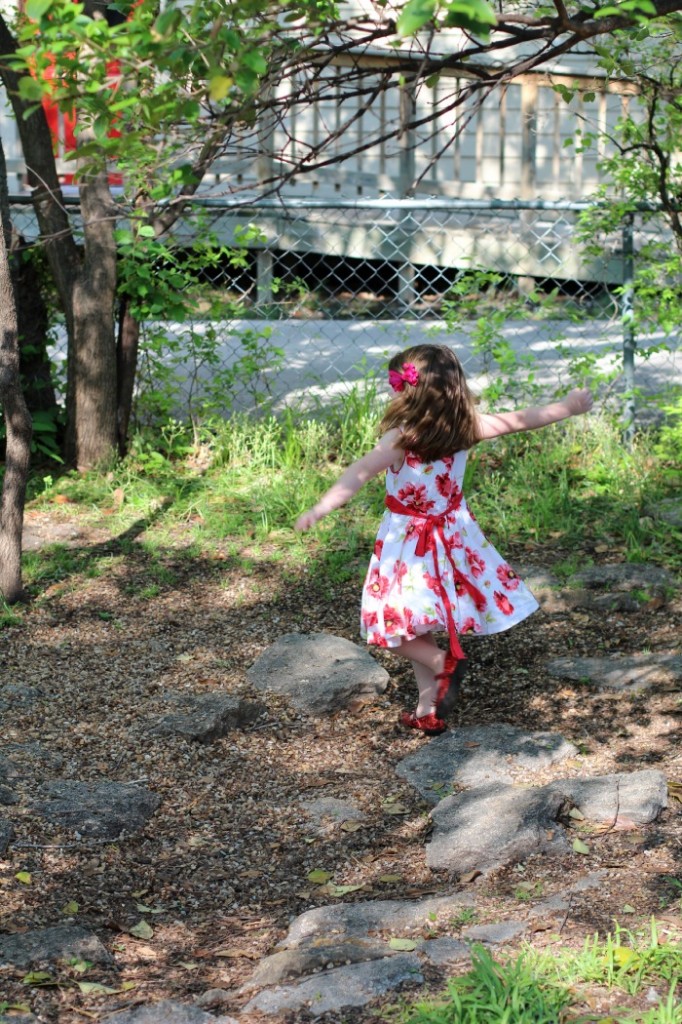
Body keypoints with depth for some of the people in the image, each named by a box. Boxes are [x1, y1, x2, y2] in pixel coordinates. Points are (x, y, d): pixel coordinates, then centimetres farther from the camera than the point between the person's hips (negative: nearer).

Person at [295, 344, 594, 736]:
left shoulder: (402, 438, -22)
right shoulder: (467, 427, -7)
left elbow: (361, 472, -33)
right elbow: (520, 420, 4)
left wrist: (321, 509, -39)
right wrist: (569, 407, 17)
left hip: (409, 542, -6)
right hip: (454, 536, 6)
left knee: (395, 623, 6)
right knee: (421, 623, 18)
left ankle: (442, 663, -14)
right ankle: (429, 707, 21)